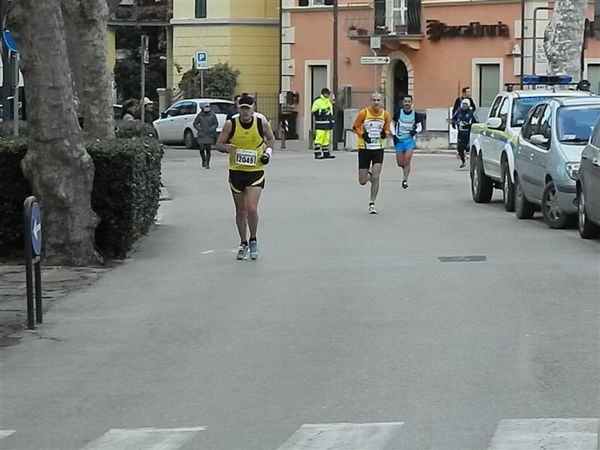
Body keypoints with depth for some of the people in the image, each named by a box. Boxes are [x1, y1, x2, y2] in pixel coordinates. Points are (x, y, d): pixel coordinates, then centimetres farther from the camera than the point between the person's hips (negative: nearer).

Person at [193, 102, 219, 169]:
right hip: (201, 135, 1)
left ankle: (207, 163, 3)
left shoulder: (212, 115, 0)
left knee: (208, 150, -5)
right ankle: (203, 161, 24)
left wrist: (211, 129, -9)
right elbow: (195, 124, 11)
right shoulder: (200, 115, 3)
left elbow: (216, 124, 5)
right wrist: (199, 129, -3)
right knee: (201, 149, -2)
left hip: (209, 135, -1)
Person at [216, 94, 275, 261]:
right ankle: (243, 244, 27)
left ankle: (253, 241, 9)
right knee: (240, 211, 9)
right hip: (236, 171, 1)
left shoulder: (262, 124, -5)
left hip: (256, 172, -1)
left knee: (252, 209, -14)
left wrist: (268, 150, -1)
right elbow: (218, 144, 0)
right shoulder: (230, 125, -7)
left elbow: (271, 139, 16)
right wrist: (226, 147, -21)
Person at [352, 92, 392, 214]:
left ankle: (372, 204, -1)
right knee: (362, 181, 3)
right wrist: (363, 135, -15)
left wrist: (385, 134, -11)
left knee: (375, 178, -12)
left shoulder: (385, 115, -1)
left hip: (378, 149, 1)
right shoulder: (363, 113, -7)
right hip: (364, 149, -1)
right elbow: (355, 127, 3)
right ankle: (369, 173, 41)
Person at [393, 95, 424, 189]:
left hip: (410, 140, -1)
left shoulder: (415, 115, -5)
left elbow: (420, 127, 4)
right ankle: (405, 168, 39)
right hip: (399, 140, 1)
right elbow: (393, 124, 8)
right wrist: (394, 135, -5)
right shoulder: (398, 113, -4)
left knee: (407, 161, -14)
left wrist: (415, 131, -18)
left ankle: (405, 180, -4)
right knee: (400, 163, 4)